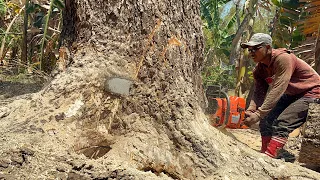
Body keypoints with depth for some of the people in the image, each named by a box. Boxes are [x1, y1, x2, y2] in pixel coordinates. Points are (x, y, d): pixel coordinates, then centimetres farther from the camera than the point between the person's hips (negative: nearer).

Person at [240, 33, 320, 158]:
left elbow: (277, 90, -35)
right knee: (267, 120, -1)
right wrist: (249, 111, -31)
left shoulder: (283, 58, -29)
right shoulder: (259, 69, -4)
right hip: (291, 95, 8)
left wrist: (258, 115, -38)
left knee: (282, 123, -23)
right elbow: (259, 94, -12)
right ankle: (264, 154, 8)